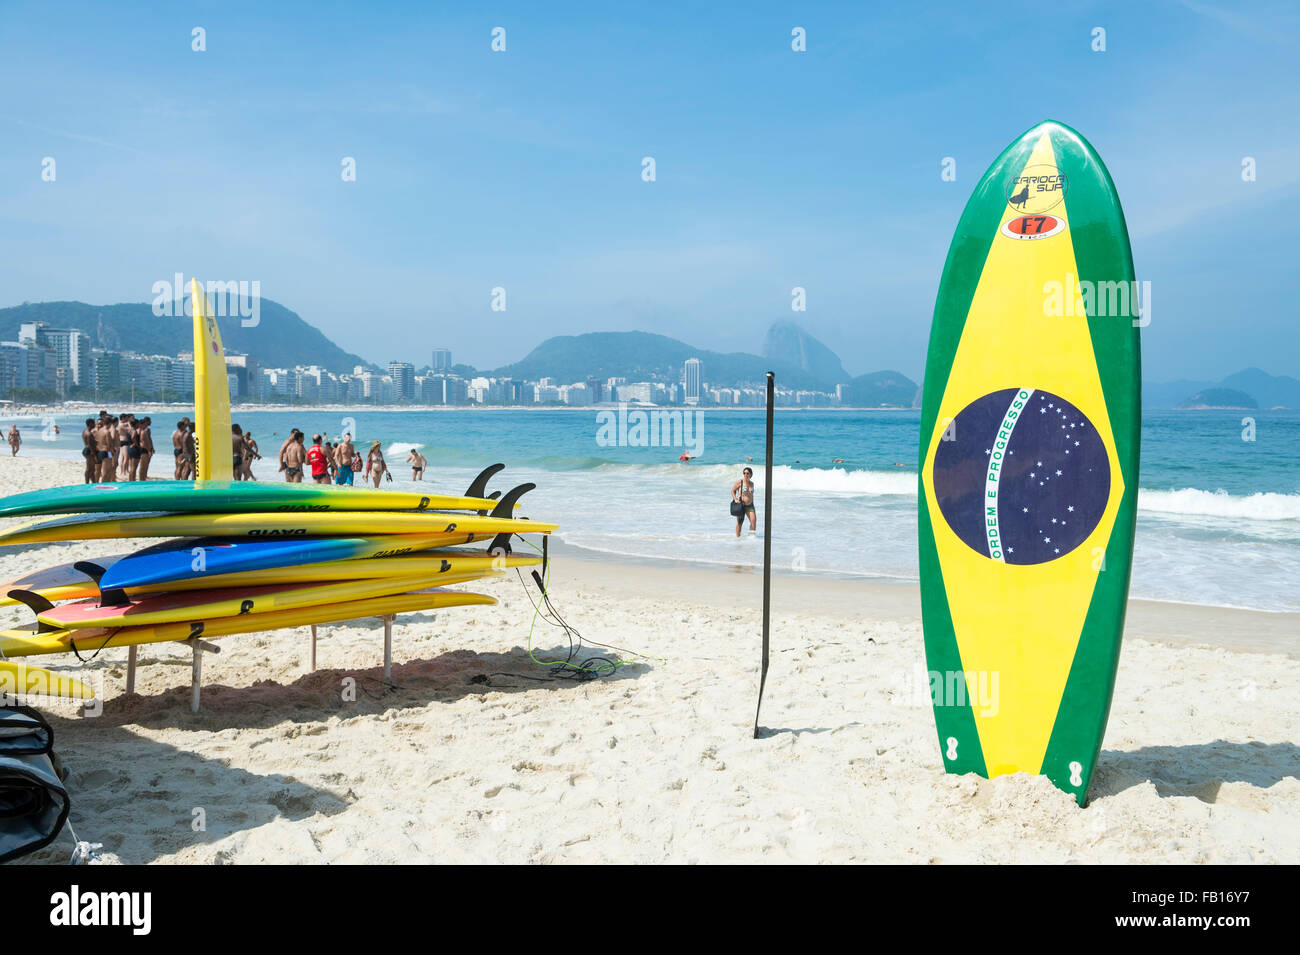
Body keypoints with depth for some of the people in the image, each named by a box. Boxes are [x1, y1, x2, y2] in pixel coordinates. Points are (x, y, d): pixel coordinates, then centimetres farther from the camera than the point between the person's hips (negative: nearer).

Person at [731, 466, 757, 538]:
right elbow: (733, 490, -2)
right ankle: (738, 537, 15)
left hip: (750, 506, 4)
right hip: (741, 505, -4)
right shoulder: (740, 482, -6)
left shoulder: (752, 483, 9)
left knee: (754, 520, -11)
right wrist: (735, 499, -15)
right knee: (740, 522, 2)